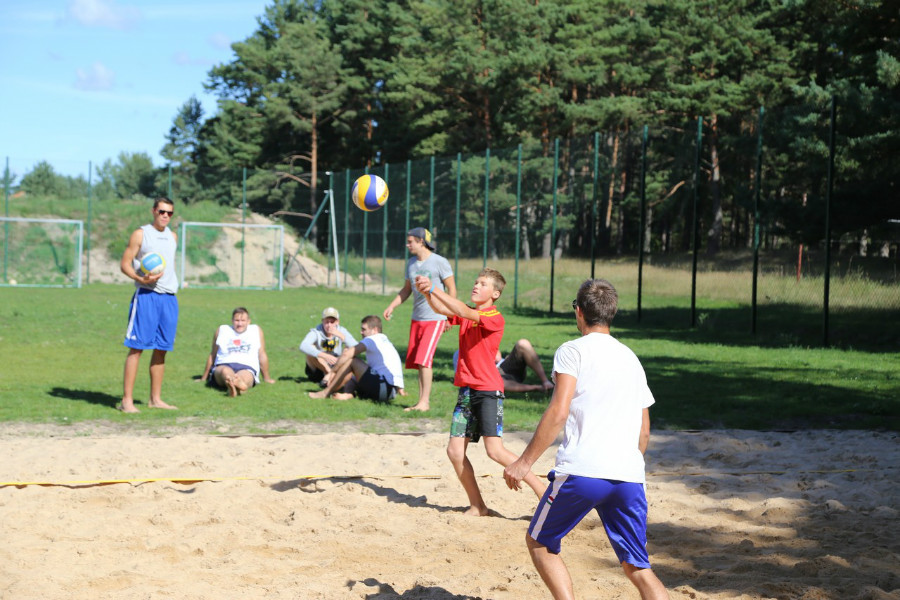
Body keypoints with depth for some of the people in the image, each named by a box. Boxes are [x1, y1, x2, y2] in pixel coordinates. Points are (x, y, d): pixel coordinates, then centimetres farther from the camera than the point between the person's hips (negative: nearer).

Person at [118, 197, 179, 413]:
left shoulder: (173, 237, 17)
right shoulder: (140, 234, -1)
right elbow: (125, 264, -4)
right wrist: (140, 278, -20)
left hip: (169, 297, 6)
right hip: (146, 296, -6)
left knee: (161, 349, 7)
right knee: (137, 347, -8)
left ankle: (155, 399, 15)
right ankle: (127, 400, -8)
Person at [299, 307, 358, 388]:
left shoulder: (341, 331, -6)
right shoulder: (316, 332, -15)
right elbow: (303, 346, -36)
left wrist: (341, 336, -32)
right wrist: (324, 356, -46)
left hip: (335, 368, 2)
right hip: (317, 370, -2)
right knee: (311, 349, -27)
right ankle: (329, 373, -23)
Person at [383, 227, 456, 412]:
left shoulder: (440, 262, -9)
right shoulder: (411, 263, 11)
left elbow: (451, 289, -6)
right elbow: (406, 289, 21)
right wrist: (391, 306, 9)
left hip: (435, 318, -7)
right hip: (417, 318, 7)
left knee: (424, 359, -14)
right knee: (416, 361, 6)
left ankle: (424, 402, -10)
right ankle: (422, 401, 13)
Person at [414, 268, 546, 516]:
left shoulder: (495, 317, -10)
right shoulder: (466, 313, 12)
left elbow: (465, 313, -26)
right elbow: (442, 309, -4)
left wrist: (434, 288, -30)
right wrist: (427, 292, -23)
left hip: (488, 389, -8)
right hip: (467, 390, 8)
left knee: (495, 450, -16)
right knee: (455, 450, 2)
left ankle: (542, 490, -7)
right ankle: (477, 506, 14)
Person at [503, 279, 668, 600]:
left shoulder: (573, 350, 1)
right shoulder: (631, 358, 21)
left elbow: (558, 412, -12)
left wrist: (524, 462, -9)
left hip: (581, 471, -5)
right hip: (629, 477, 5)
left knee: (539, 542, 16)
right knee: (638, 567, 10)